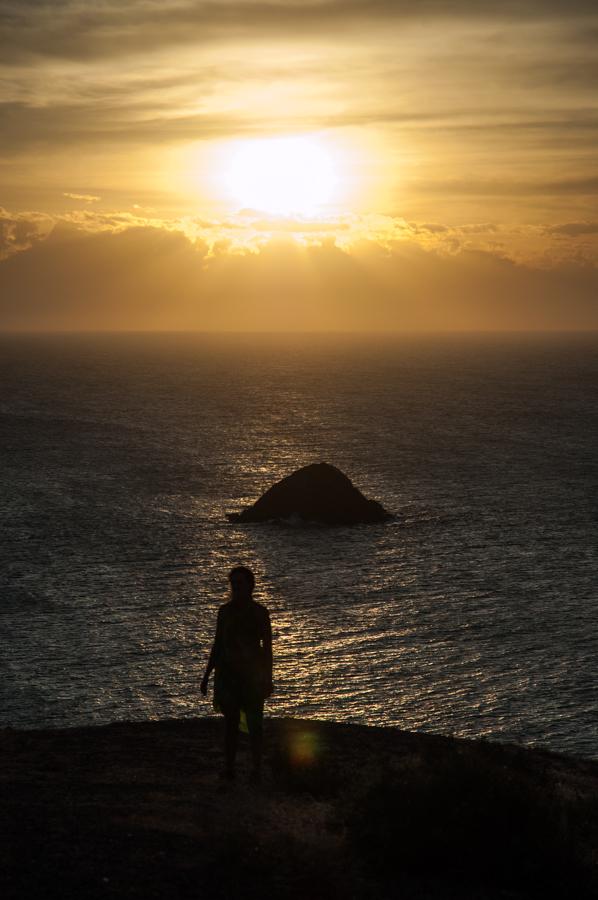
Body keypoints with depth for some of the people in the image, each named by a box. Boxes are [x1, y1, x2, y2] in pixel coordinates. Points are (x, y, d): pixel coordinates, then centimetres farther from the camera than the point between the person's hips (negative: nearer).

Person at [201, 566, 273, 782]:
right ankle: (229, 768, 9)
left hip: (252, 674, -3)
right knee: (230, 722, 5)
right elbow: (217, 644, 12)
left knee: (254, 723, -2)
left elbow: (267, 647, -3)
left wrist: (268, 678, -8)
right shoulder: (225, 610, 7)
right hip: (227, 672, 3)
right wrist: (207, 675, 12)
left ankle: (256, 768, 4)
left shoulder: (260, 612, -4)